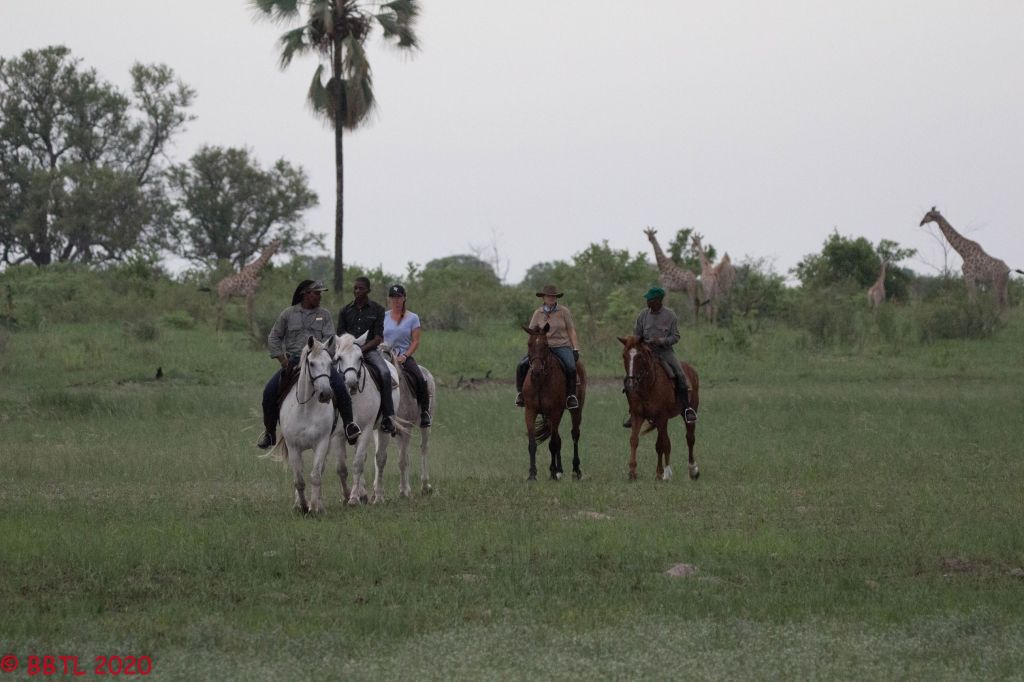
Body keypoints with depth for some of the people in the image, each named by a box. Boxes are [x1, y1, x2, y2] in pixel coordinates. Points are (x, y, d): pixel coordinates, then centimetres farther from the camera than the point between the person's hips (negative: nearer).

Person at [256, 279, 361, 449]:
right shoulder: (288, 314, 7)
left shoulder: (324, 315, 8)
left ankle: (349, 424, -14)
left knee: (339, 386, -25)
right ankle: (270, 432, 3)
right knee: (269, 391, -13)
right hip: (292, 362, 1)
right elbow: (273, 338, 11)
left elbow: (329, 338, -2)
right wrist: (281, 358, -2)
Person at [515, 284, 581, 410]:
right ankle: (521, 393, 1)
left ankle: (571, 395, -13)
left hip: (562, 346, -2)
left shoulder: (564, 311, 1)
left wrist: (576, 349, -4)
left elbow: (571, 331, 4)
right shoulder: (538, 313, 7)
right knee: (521, 366, -16)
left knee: (571, 367, -31)